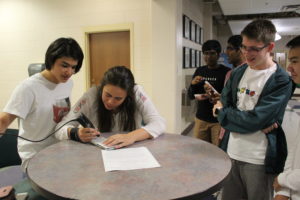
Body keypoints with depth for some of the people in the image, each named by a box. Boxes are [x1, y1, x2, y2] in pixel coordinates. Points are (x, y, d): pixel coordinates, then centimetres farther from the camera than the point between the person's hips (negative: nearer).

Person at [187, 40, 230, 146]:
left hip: (219, 120, -4)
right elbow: (190, 96, 10)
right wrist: (193, 84, -10)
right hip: (201, 118, 4)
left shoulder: (226, 72, -7)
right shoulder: (199, 71, 7)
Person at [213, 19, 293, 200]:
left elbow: (255, 120, -20)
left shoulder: (281, 81, -12)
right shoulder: (238, 73, 6)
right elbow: (223, 104, 3)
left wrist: (221, 113, -6)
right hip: (231, 152, 5)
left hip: (259, 160, -5)